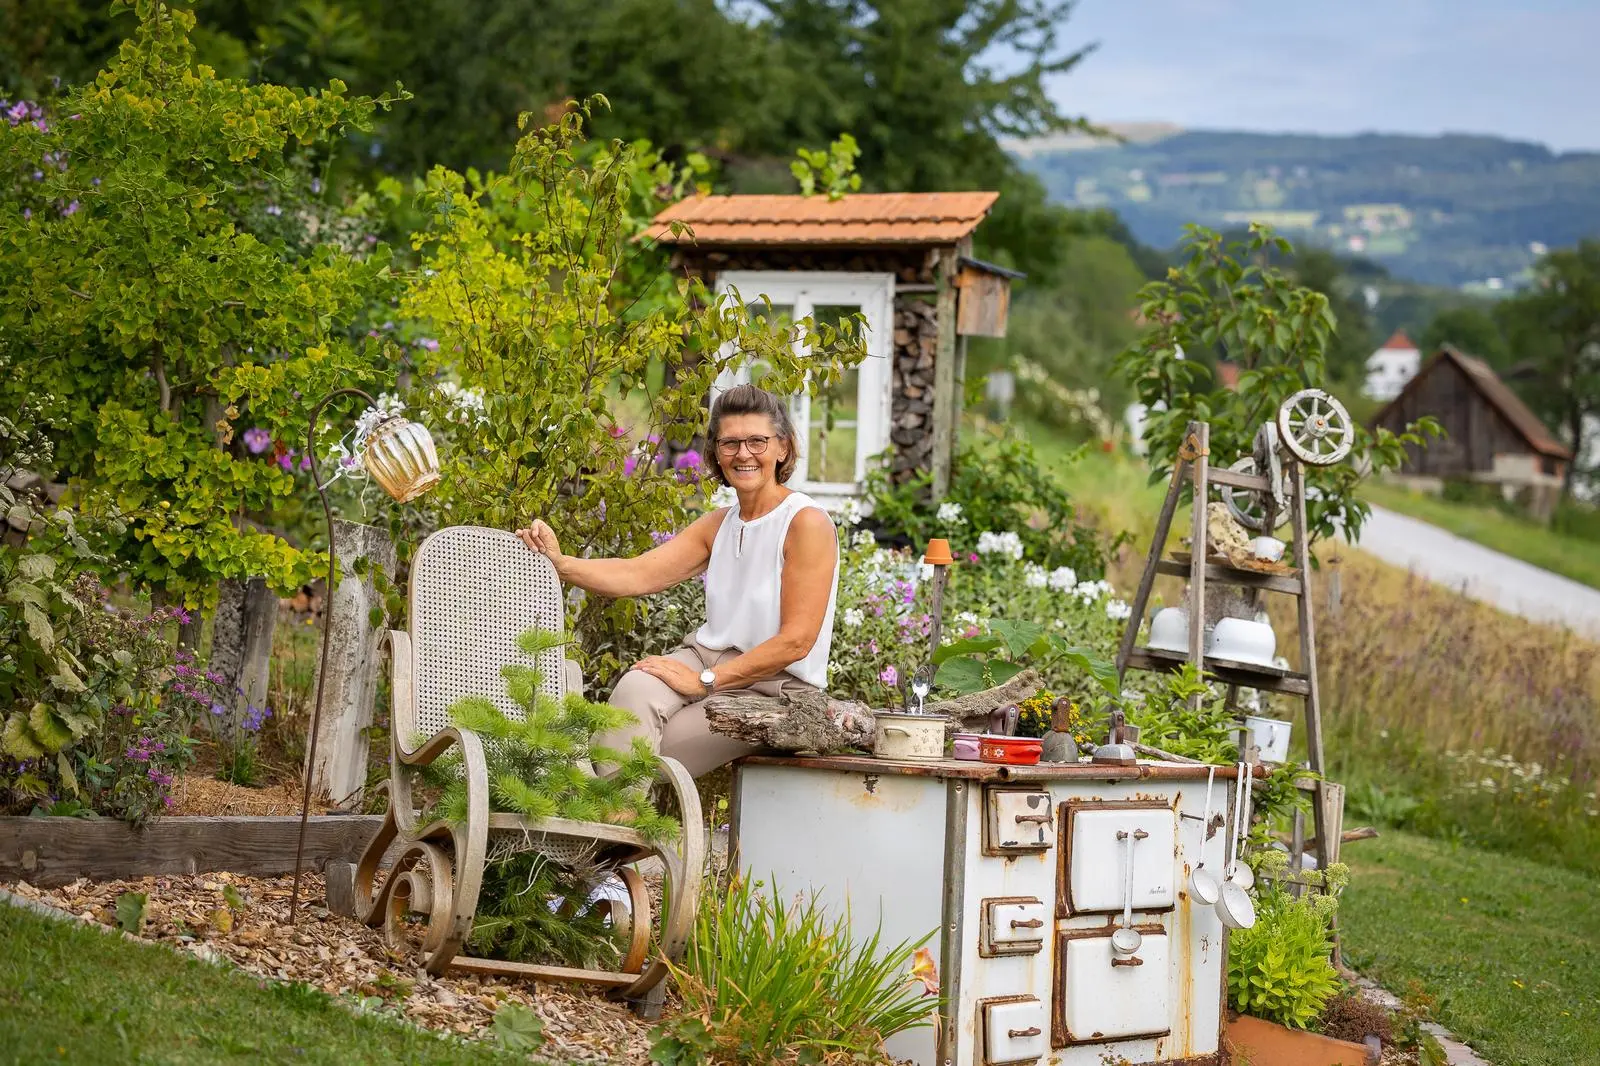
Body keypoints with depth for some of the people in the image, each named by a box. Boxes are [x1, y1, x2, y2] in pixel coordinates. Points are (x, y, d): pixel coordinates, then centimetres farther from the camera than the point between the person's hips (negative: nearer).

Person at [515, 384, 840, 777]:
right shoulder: (719, 524, 13)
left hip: (776, 687, -6)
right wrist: (559, 563, -17)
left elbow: (796, 641, -15)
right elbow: (637, 574, 0)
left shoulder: (807, 523, -9)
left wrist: (704, 682, -17)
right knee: (635, 690, -27)